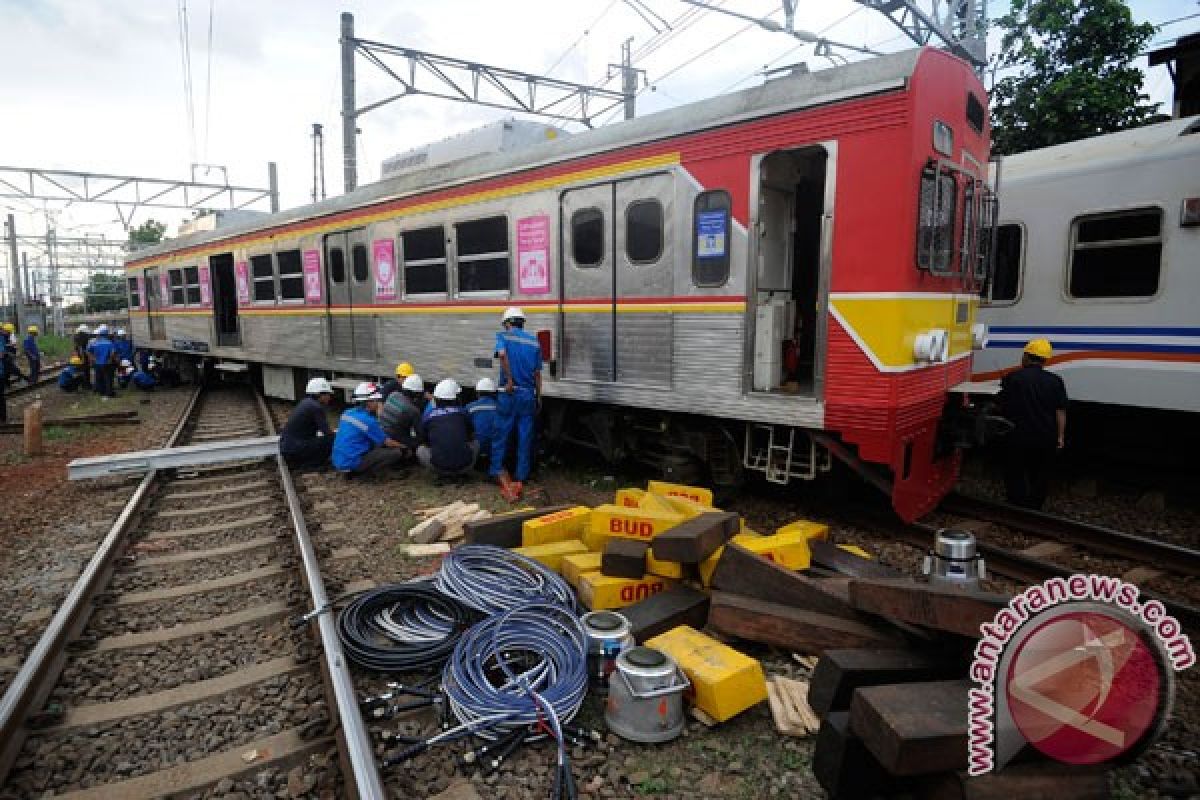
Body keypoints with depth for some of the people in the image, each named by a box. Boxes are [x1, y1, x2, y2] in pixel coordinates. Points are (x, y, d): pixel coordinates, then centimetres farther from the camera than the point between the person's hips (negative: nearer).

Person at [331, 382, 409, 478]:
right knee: (397, 453, -10)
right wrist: (404, 447, 12)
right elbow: (386, 442, -3)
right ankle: (355, 471, -5)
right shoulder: (368, 420, -14)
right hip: (353, 463, -9)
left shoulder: (348, 413, 7)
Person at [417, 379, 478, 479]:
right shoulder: (463, 412, 7)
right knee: (475, 444, 28)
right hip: (464, 466, 1)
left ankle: (442, 473, 12)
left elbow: (425, 442, 22)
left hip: (438, 466, 0)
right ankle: (461, 473, 15)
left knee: (420, 449, 26)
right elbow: (470, 437, 22)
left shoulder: (427, 417, 7)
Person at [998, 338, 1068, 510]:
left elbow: (1002, 407, -2)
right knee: (1040, 477, 18)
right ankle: (1034, 510, 27)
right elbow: (1061, 411, 1)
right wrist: (1060, 436, 9)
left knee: (1015, 476, 9)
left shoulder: (1011, 378, -8)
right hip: (1046, 438, 3)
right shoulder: (1055, 381, 0)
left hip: (1018, 436, -3)